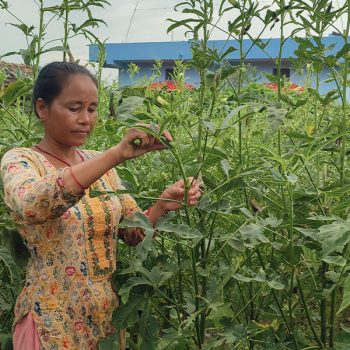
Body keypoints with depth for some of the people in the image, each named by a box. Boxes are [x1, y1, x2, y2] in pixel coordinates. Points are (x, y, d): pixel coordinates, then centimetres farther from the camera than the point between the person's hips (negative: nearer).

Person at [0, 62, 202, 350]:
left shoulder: (99, 164, 4)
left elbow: (135, 232, 3)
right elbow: (31, 205, -35)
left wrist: (163, 205, -16)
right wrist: (116, 155, -40)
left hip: (107, 311, 5)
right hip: (54, 320, -5)